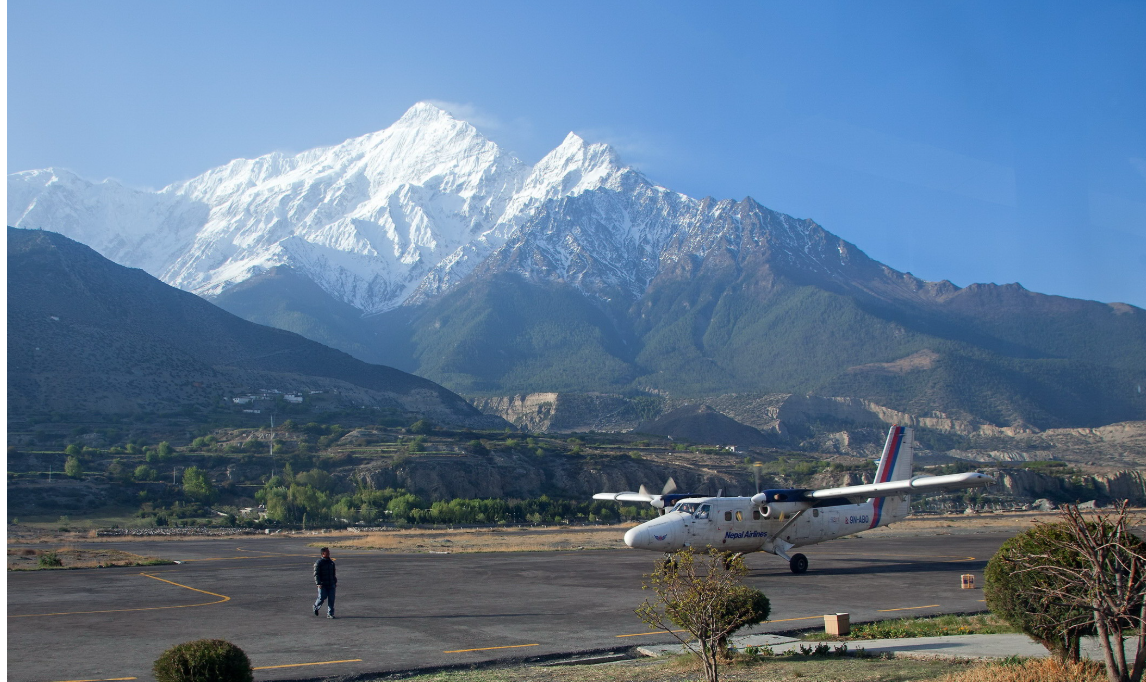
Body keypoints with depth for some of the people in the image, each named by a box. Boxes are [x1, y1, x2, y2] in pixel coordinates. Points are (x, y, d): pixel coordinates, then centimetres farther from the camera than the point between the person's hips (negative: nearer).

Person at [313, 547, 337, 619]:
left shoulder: (331, 562, 13)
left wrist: (335, 581, 20)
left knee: (331, 599, -1)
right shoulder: (319, 563, -6)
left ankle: (330, 614, 5)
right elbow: (316, 574, -10)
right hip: (322, 585, -5)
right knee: (322, 598, -1)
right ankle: (316, 606, 31)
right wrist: (318, 583, -19)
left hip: (331, 584, 5)